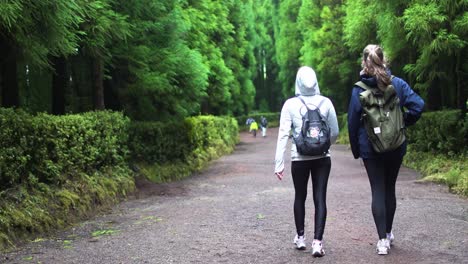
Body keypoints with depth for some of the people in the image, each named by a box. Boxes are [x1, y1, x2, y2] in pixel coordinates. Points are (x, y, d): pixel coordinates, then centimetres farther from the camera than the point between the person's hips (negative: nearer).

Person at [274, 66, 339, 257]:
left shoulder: (290, 104, -6)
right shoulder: (325, 102, -1)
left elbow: (283, 135, -9)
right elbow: (335, 133, 6)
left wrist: (279, 163, -6)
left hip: (300, 159, 0)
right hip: (322, 158, 1)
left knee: (300, 197, 17)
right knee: (320, 198, 3)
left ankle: (300, 237, 26)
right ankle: (317, 241, -6)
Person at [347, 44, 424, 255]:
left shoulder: (358, 89, -7)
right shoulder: (397, 84, -4)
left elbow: (352, 121, -4)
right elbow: (418, 105, -14)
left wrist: (355, 149, 5)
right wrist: (404, 123, 2)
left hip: (371, 149, -2)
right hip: (396, 148, 2)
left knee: (378, 191, 3)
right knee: (390, 189, 15)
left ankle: (383, 240, -2)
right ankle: (388, 233, 27)